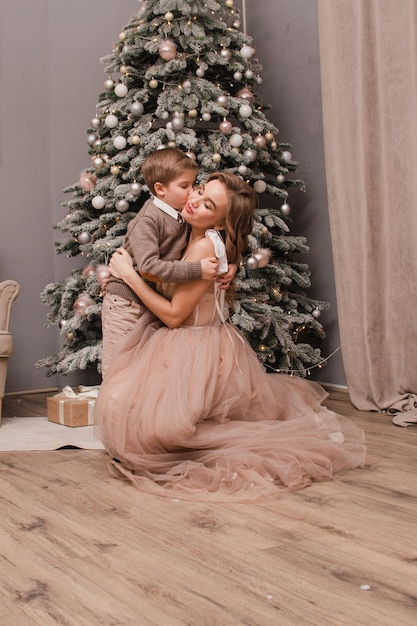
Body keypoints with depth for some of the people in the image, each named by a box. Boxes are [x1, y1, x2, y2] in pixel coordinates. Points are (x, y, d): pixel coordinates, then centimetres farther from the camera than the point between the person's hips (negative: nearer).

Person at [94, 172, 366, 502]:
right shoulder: (191, 238, 6)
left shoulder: (206, 246, -22)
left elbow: (173, 315, -20)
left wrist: (130, 274, -15)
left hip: (198, 353, -10)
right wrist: (123, 273, 5)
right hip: (184, 347, 10)